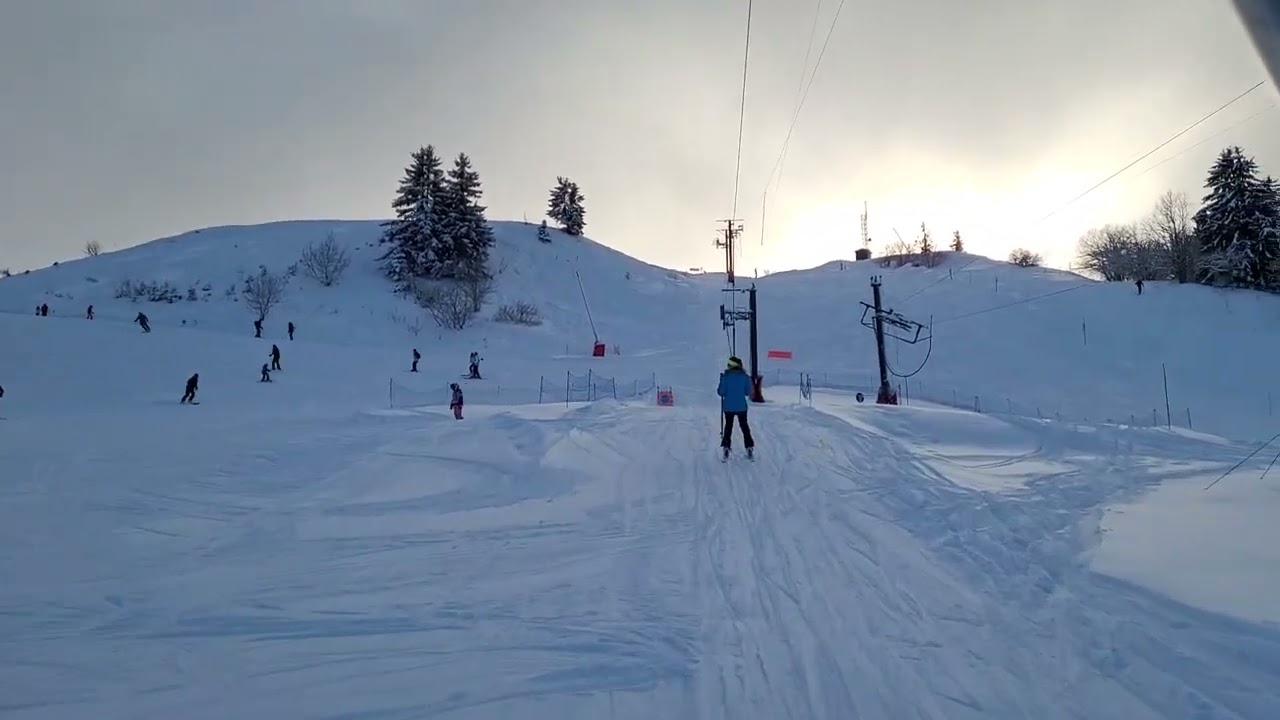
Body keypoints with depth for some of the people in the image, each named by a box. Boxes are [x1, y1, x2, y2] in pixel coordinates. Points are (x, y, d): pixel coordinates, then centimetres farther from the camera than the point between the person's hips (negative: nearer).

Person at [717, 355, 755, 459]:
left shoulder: (726, 376, -13)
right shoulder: (744, 376, -6)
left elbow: (721, 392, -12)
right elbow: (748, 392, 0)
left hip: (728, 407, -1)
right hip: (741, 407, 1)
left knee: (728, 427, 12)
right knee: (744, 426, 15)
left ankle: (726, 448, 9)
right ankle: (750, 448, 14)